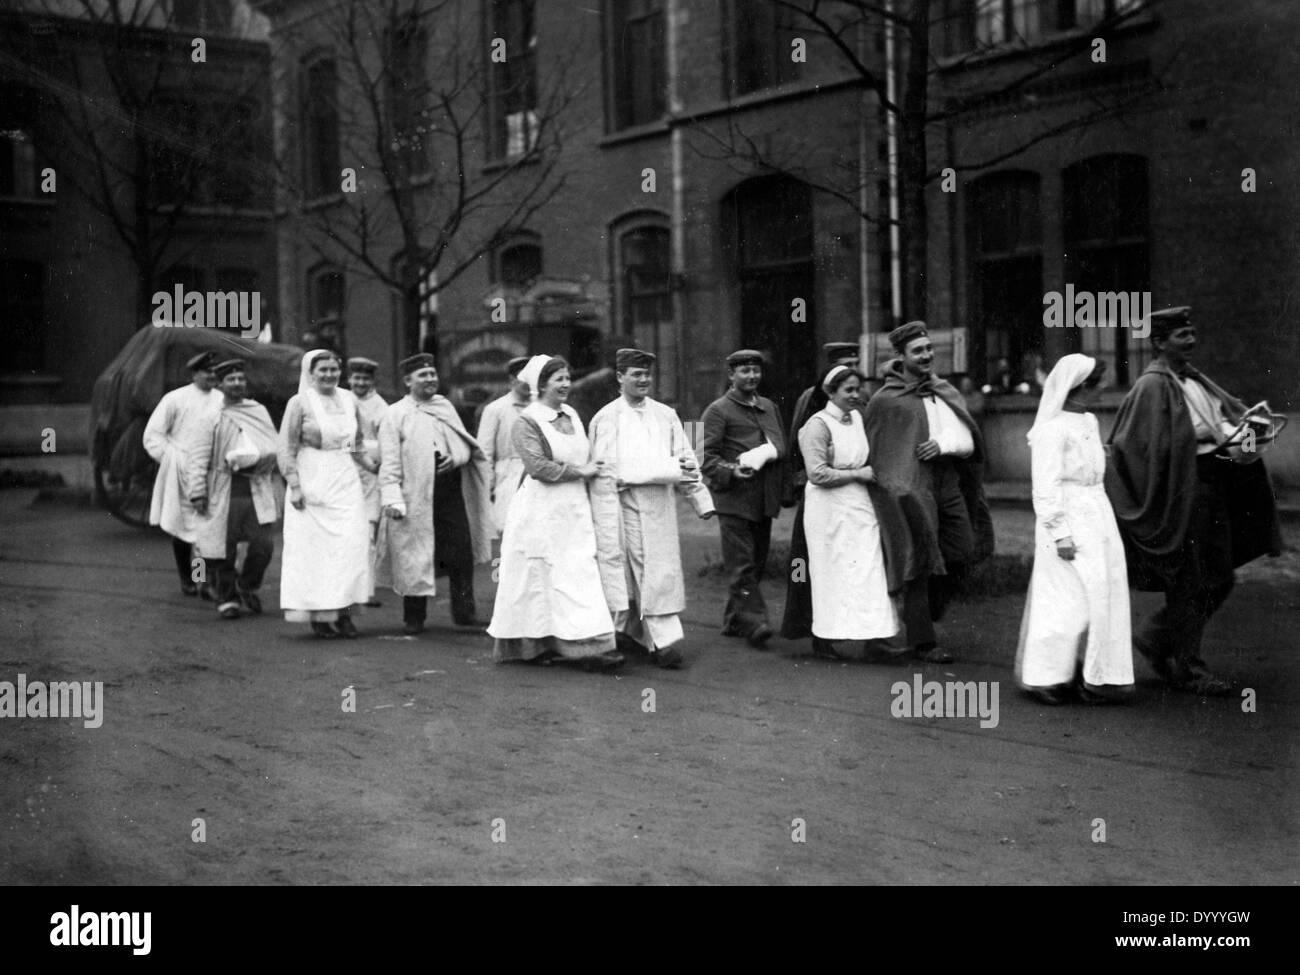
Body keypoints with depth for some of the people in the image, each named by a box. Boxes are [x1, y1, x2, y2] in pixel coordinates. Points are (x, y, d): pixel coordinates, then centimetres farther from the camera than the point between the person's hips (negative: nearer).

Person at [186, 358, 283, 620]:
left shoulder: (259, 411, 12)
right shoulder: (212, 419, 2)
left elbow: (275, 447, 12)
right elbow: (198, 459, -3)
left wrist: (254, 456, -4)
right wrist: (197, 493, -10)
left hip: (256, 489, 2)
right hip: (224, 491, -2)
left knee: (263, 544, -8)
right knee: (222, 549, -1)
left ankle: (248, 586, 18)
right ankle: (226, 598, 17)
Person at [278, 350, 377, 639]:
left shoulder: (349, 400, 10)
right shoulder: (300, 403, -3)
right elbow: (287, 449, -4)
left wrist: (376, 468, 15)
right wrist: (294, 485, -10)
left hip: (345, 482, 4)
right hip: (312, 482, -4)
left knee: (351, 544, -5)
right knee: (314, 548, -1)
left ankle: (343, 611, 4)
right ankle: (317, 615, 7)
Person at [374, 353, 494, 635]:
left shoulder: (445, 406, 15)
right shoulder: (395, 415, -1)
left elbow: (465, 443, 15)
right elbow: (390, 462, -5)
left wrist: (456, 457, -8)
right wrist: (392, 499, -14)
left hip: (451, 489, 4)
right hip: (416, 493, -4)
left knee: (461, 552, 1)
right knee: (416, 556, 2)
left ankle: (464, 612, 10)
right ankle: (413, 618, 13)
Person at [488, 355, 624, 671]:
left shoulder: (572, 415, 13)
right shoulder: (527, 422, -8)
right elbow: (538, 466, -18)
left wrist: (591, 470, 8)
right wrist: (580, 471, -12)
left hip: (575, 509, 6)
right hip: (541, 511, -6)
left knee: (579, 574, 2)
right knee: (537, 577, -2)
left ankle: (591, 647, 2)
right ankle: (530, 644, 5)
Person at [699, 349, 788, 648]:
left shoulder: (769, 407, 19)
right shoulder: (718, 411, -1)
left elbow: (782, 446, 22)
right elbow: (706, 457, -7)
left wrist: (772, 451, -2)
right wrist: (731, 471, -24)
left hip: (764, 500, 7)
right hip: (734, 498, -7)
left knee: (756, 564, 10)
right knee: (742, 564, -11)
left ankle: (733, 621, 21)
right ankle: (754, 621, -16)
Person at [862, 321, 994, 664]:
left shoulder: (947, 392, 12)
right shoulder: (885, 401, -3)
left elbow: (969, 442, 7)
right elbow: (874, 453, 2)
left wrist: (944, 444, -13)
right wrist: (886, 488, -3)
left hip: (949, 484, 6)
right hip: (913, 487, -5)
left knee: (961, 554, 5)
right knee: (919, 564, -3)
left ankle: (920, 617, 27)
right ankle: (921, 641, 8)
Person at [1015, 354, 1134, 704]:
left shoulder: (1089, 422, 14)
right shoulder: (1051, 429, -13)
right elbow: (1046, 487, -15)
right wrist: (1061, 534, -18)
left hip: (1098, 515, 9)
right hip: (1069, 520, -9)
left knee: (1103, 594, 8)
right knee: (1070, 600, -7)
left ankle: (1093, 676, 17)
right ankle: (1047, 677, 4)